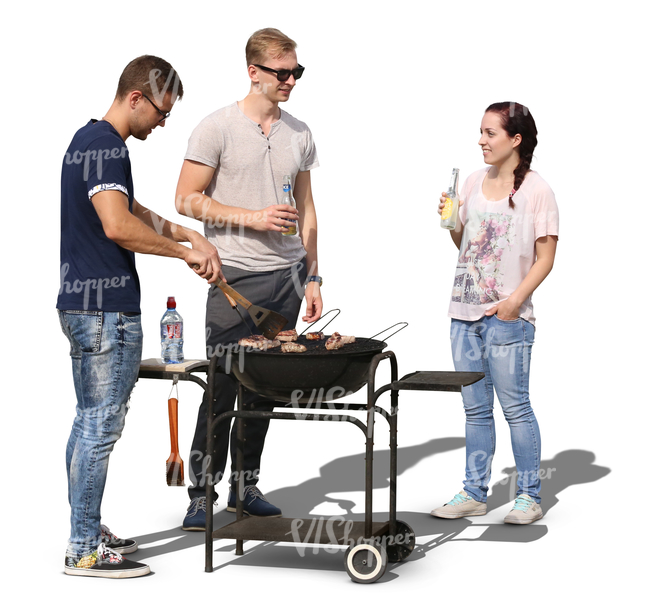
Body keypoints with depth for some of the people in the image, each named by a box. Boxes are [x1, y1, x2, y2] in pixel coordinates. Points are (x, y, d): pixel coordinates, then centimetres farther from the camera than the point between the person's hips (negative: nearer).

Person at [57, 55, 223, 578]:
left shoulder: (90, 139, 18)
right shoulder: (106, 145, -15)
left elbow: (133, 211, 27)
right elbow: (118, 226, -26)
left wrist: (187, 235, 15)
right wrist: (186, 252, -16)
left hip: (82, 304, 11)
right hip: (105, 307, -11)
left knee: (90, 421, 15)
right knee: (101, 426, -6)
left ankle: (86, 532, 23)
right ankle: (85, 550, -1)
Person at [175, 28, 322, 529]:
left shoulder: (299, 133, 12)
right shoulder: (218, 128, -4)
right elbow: (187, 199, -5)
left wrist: (312, 277, 12)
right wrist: (251, 218, -14)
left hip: (288, 275, 5)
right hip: (237, 276, -5)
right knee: (222, 388, -4)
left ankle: (246, 486, 19)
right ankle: (201, 495, 6)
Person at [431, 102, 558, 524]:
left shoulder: (536, 190, -7)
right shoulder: (475, 182, 11)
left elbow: (545, 258, -8)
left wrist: (516, 299, -18)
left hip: (508, 316, -6)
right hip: (465, 311, 6)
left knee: (515, 405, -1)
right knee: (476, 407, 12)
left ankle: (529, 495, 11)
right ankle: (474, 493, 20)